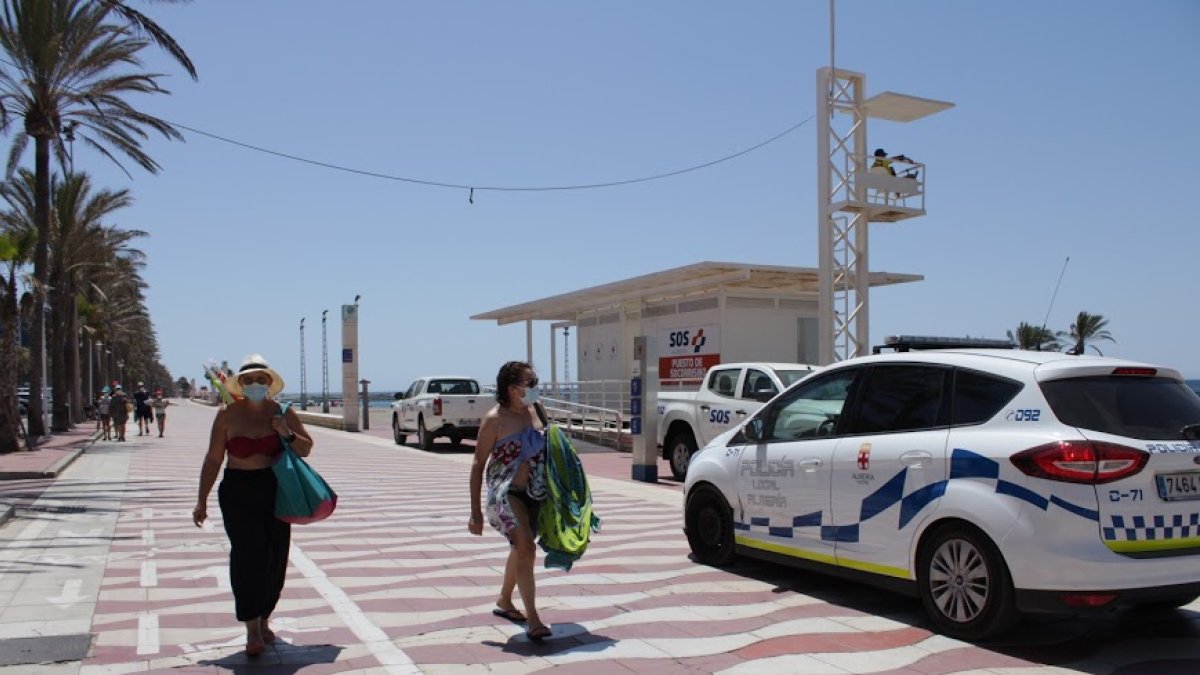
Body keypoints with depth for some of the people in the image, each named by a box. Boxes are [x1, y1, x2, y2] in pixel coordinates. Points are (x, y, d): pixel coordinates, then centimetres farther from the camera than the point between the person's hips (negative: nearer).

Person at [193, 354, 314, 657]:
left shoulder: (282, 413, 2)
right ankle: (252, 629, -9)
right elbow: (213, 459, 2)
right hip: (238, 492, -2)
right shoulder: (228, 415, -2)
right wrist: (202, 501, 1)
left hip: (275, 491, 2)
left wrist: (288, 435, -11)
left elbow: (306, 448, 9)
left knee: (275, 556, 5)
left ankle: (263, 620, 24)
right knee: (248, 554, -13)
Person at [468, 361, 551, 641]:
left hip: (534, 493, 7)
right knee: (526, 548, -19)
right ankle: (532, 620, -14)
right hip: (506, 492, -6)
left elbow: (549, 451, 16)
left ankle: (504, 602, 41)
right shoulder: (495, 419, -12)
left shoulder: (537, 412, 3)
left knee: (520, 549, 19)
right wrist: (475, 511, -9)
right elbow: (478, 464, -8)